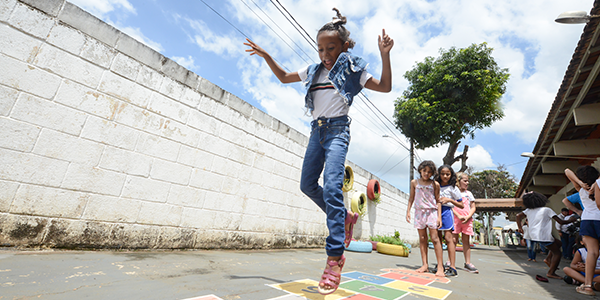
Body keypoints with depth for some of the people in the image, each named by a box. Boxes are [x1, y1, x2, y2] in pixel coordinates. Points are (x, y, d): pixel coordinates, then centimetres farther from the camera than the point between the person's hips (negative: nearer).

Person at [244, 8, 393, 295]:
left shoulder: (352, 70, 6)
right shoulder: (313, 70, 18)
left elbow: (385, 86, 3)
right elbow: (283, 77, 26)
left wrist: (384, 55, -8)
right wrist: (266, 56, 15)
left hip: (337, 129, -6)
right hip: (317, 130, 7)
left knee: (332, 187, -20)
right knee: (307, 184, 4)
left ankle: (335, 258, -14)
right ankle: (345, 217, 23)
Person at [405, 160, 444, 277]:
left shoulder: (435, 184, 2)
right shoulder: (414, 182, 7)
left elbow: (438, 201, 4)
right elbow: (411, 198, 12)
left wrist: (439, 216, -2)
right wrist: (408, 211, 7)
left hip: (432, 212, -2)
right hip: (419, 212, 2)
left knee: (435, 238, -6)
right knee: (422, 239, 5)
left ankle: (440, 266, 0)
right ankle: (425, 264, 10)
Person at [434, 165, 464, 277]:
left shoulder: (453, 188, 3)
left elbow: (461, 205, 4)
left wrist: (449, 200, -9)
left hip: (446, 212, -4)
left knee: (448, 238, -10)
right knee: (438, 238, 6)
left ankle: (452, 267, -7)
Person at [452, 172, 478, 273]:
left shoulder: (469, 194, 13)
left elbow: (473, 208, 10)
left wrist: (468, 217, -6)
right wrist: (459, 216, -15)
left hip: (467, 220, 4)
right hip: (455, 219, -4)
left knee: (466, 241, 7)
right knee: (454, 240, -4)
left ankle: (468, 263, 14)